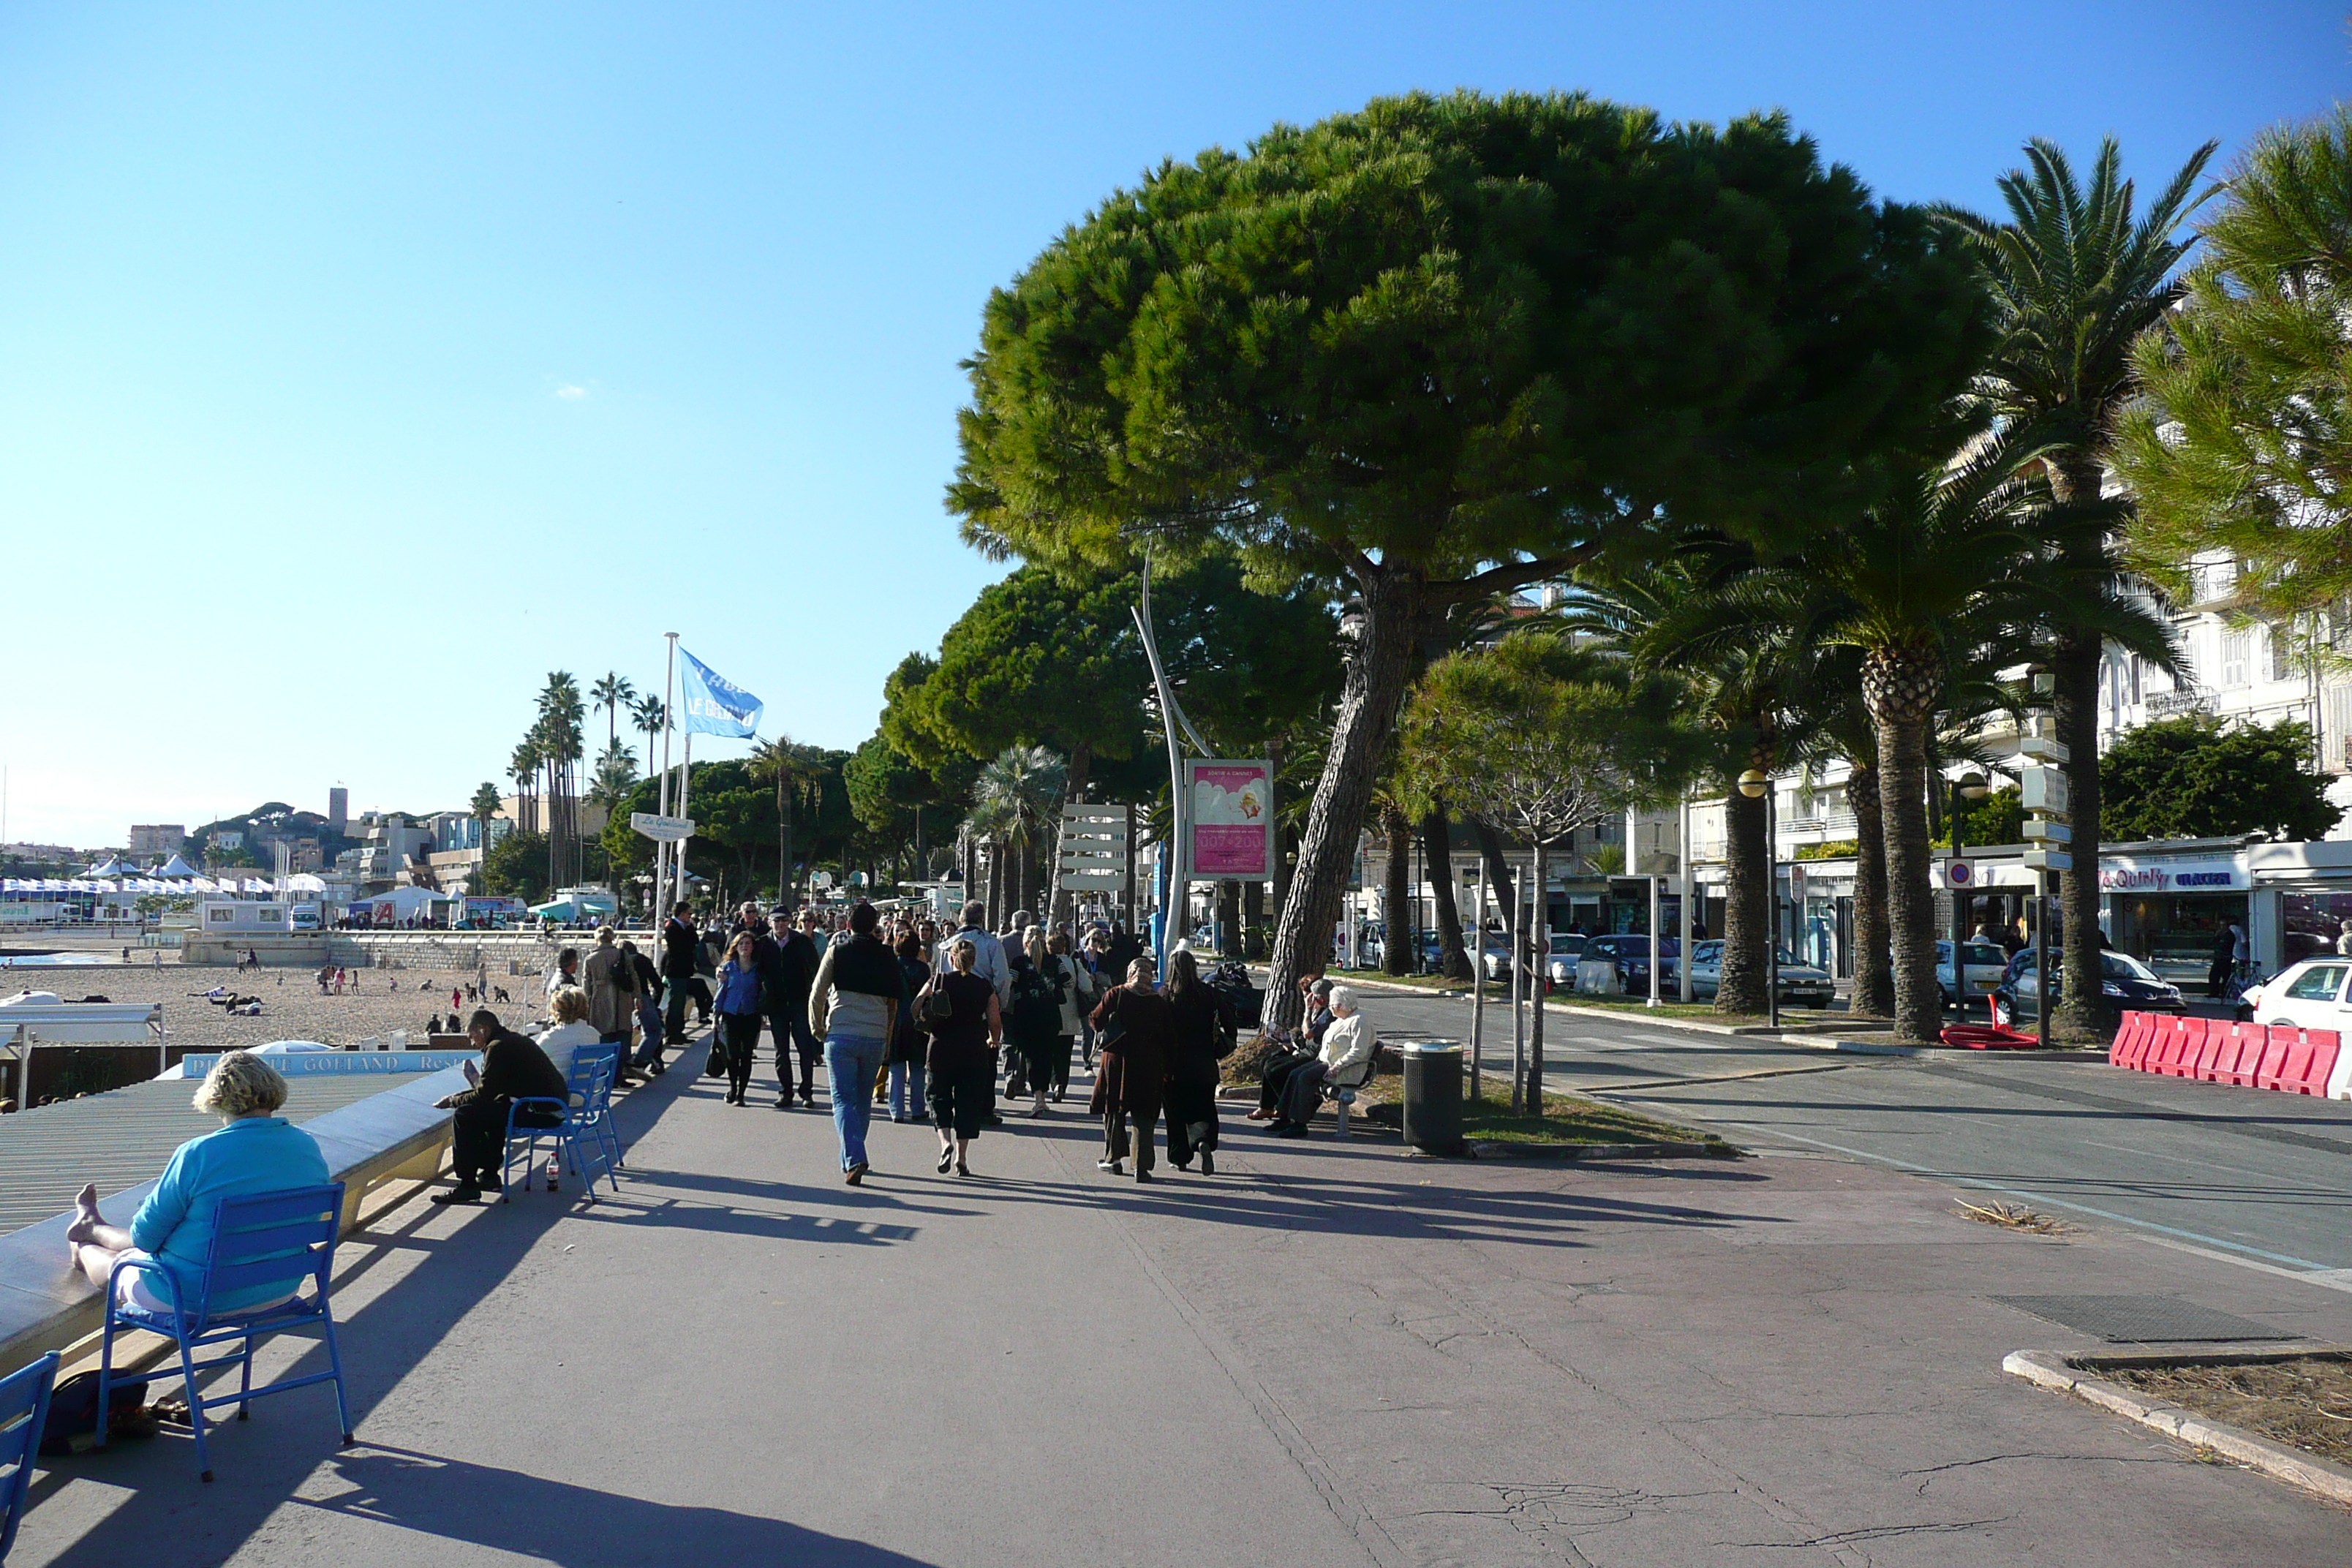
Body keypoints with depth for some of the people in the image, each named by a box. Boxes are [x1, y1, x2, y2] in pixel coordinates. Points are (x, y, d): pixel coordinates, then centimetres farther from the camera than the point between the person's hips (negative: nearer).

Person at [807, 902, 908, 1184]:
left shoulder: (836, 953, -2)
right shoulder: (888, 957, 5)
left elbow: (817, 995, -2)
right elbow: (894, 1003, 9)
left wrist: (817, 1027, 14)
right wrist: (887, 1040, 17)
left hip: (841, 1035, -3)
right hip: (875, 1037, 3)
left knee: (844, 1100, -1)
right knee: (863, 1100, 16)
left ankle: (853, 1159, -17)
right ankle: (852, 1157, 26)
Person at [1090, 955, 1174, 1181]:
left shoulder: (1116, 995, -6)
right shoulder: (1159, 1002, -2)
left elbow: (1097, 1021, -5)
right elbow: (1169, 1038, 0)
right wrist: (1166, 1070, 8)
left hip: (1117, 1061, -1)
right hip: (1149, 1066, 1)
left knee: (1114, 1111, 16)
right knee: (1144, 1116, 5)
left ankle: (1113, 1158, 20)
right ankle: (1142, 1167, -2)